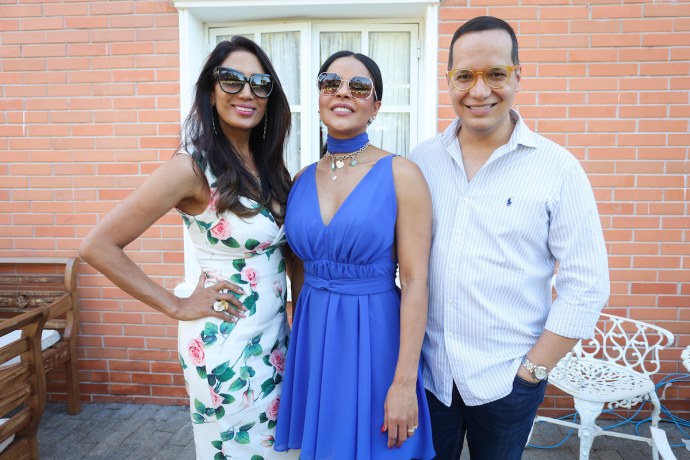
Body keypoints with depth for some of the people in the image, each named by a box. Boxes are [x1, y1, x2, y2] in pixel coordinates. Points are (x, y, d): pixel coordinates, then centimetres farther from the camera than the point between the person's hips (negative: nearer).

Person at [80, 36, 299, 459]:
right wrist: (177, 307, -13)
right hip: (226, 342, -6)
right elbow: (99, 246, -17)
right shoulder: (194, 166, -18)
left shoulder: (268, 163, 3)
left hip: (274, 334, 7)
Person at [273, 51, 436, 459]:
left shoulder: (401, 175, -10)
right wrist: (298, 340, 13)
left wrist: (405, 382, -16)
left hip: (376, 337, -4)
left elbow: (415, 282, -13)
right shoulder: (303, 179, 4)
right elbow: (298, 272, 11)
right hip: (313, 338, 4)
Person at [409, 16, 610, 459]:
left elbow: (586, 286, -8)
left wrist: (533, 369, -8)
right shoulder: (422, 160, -1)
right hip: (426, 369, 2)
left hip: (507, 377, -2)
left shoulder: (558, 168, -9)